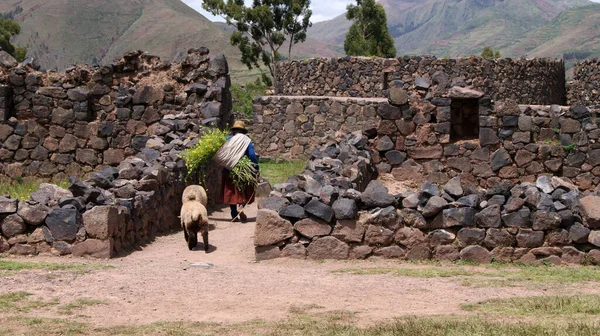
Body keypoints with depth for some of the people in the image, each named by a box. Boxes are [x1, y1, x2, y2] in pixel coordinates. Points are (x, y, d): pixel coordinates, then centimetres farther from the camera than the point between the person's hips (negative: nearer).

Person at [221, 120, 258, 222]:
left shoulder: (227, 140, 2)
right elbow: (252, 156, -11)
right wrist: (256, 167, -4)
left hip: (228, 171, 2)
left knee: (231, 193, 10)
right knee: (245, 192, 7)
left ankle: (234, 215, 11)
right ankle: (241, 207, -20)